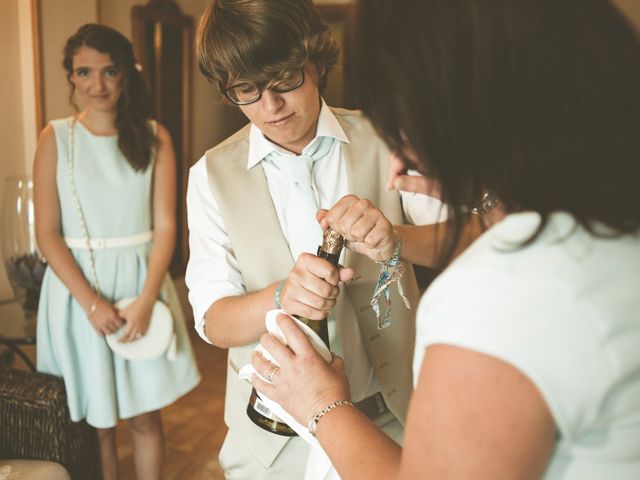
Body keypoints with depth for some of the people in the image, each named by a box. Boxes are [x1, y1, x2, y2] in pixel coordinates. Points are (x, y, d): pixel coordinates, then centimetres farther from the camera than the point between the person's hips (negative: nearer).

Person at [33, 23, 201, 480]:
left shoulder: (154, 136, 0)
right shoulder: (55, 138, -1)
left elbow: (165, 225, -3)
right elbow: (47, 233, -5)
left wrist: (145, 301, -13)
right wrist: (91, 302, -15)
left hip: (141, 284, 1)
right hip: (77, 288, 0)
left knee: (146, 416, 8)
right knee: (96, 417, 11)